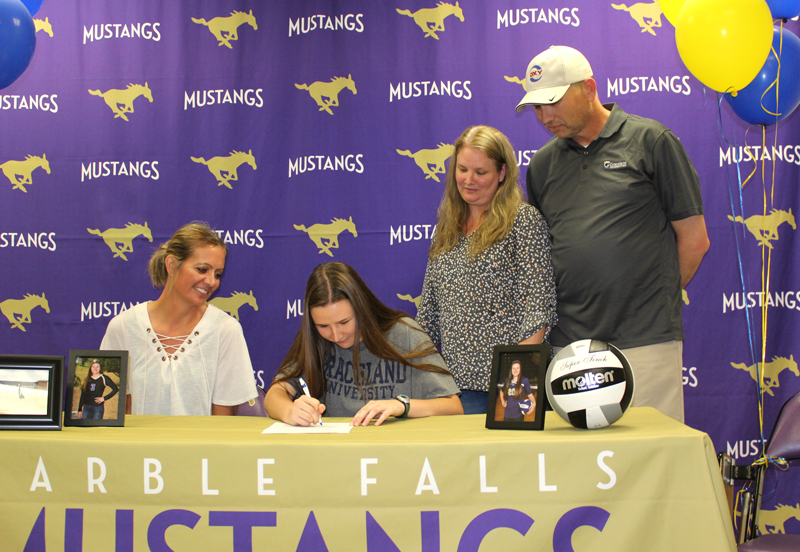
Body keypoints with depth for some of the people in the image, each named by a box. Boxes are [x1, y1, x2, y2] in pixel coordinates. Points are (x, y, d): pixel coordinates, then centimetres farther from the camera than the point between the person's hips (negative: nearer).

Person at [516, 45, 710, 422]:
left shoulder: (650, 140, 2)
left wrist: (658, 299, 10)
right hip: (569, 344, 4)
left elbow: (695, 239, 4)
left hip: (645, 340, -3)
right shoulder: (542, 164, 14)